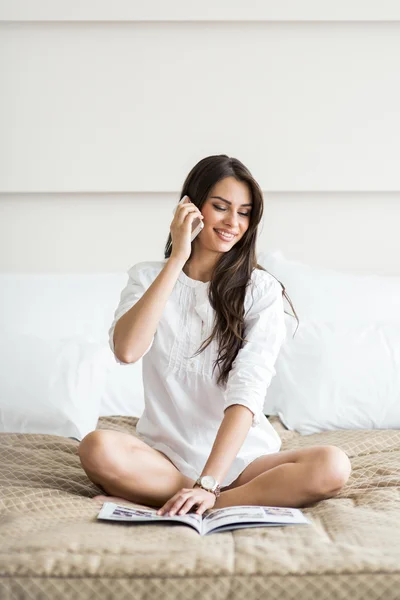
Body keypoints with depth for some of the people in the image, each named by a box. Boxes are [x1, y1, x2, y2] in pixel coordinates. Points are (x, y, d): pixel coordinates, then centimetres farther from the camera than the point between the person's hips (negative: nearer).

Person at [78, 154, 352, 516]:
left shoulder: (263, 290, -2)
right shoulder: (148, 277, 6)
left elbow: (246, 394, -14)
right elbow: (126, 351, -16)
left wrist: (208, 484, -27)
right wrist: (177, 259, -14)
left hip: (240, 456, 0)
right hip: (164, 455, 1)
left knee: (332, 466, -29)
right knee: (98, 448, -31)